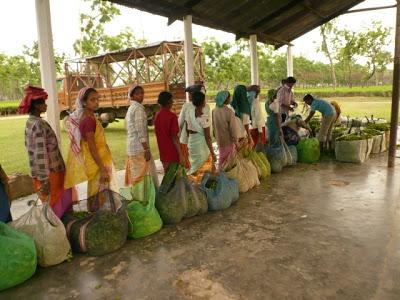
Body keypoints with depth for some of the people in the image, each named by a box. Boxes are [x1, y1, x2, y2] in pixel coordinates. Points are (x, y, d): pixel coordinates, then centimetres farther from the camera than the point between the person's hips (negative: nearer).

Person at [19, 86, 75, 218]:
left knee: (53, 205, 22)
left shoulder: (30, 122, 8)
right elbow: (41, 154, -25)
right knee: (55, 207, 6)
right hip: (50, 173, -9)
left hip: (51, 171, 9)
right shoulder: (39, 125, -22)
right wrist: (45, 181, -23)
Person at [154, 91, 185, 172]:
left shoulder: (157, 115, 5)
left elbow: (158, 134, 11)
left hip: (163, 152, 7)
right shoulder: (172, 116, -17)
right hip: (172, 153, -7)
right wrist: (180, 155, -17)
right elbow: (174, 137, -20)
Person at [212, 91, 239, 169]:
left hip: (219, 139, 5)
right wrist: (236, 141, -8)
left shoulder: (214, 111, -6)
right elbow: (233, 128, -18)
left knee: (221, 158, 22)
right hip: (229, 140, -5)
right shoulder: (229, 112, -23)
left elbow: (213, 126, 4)